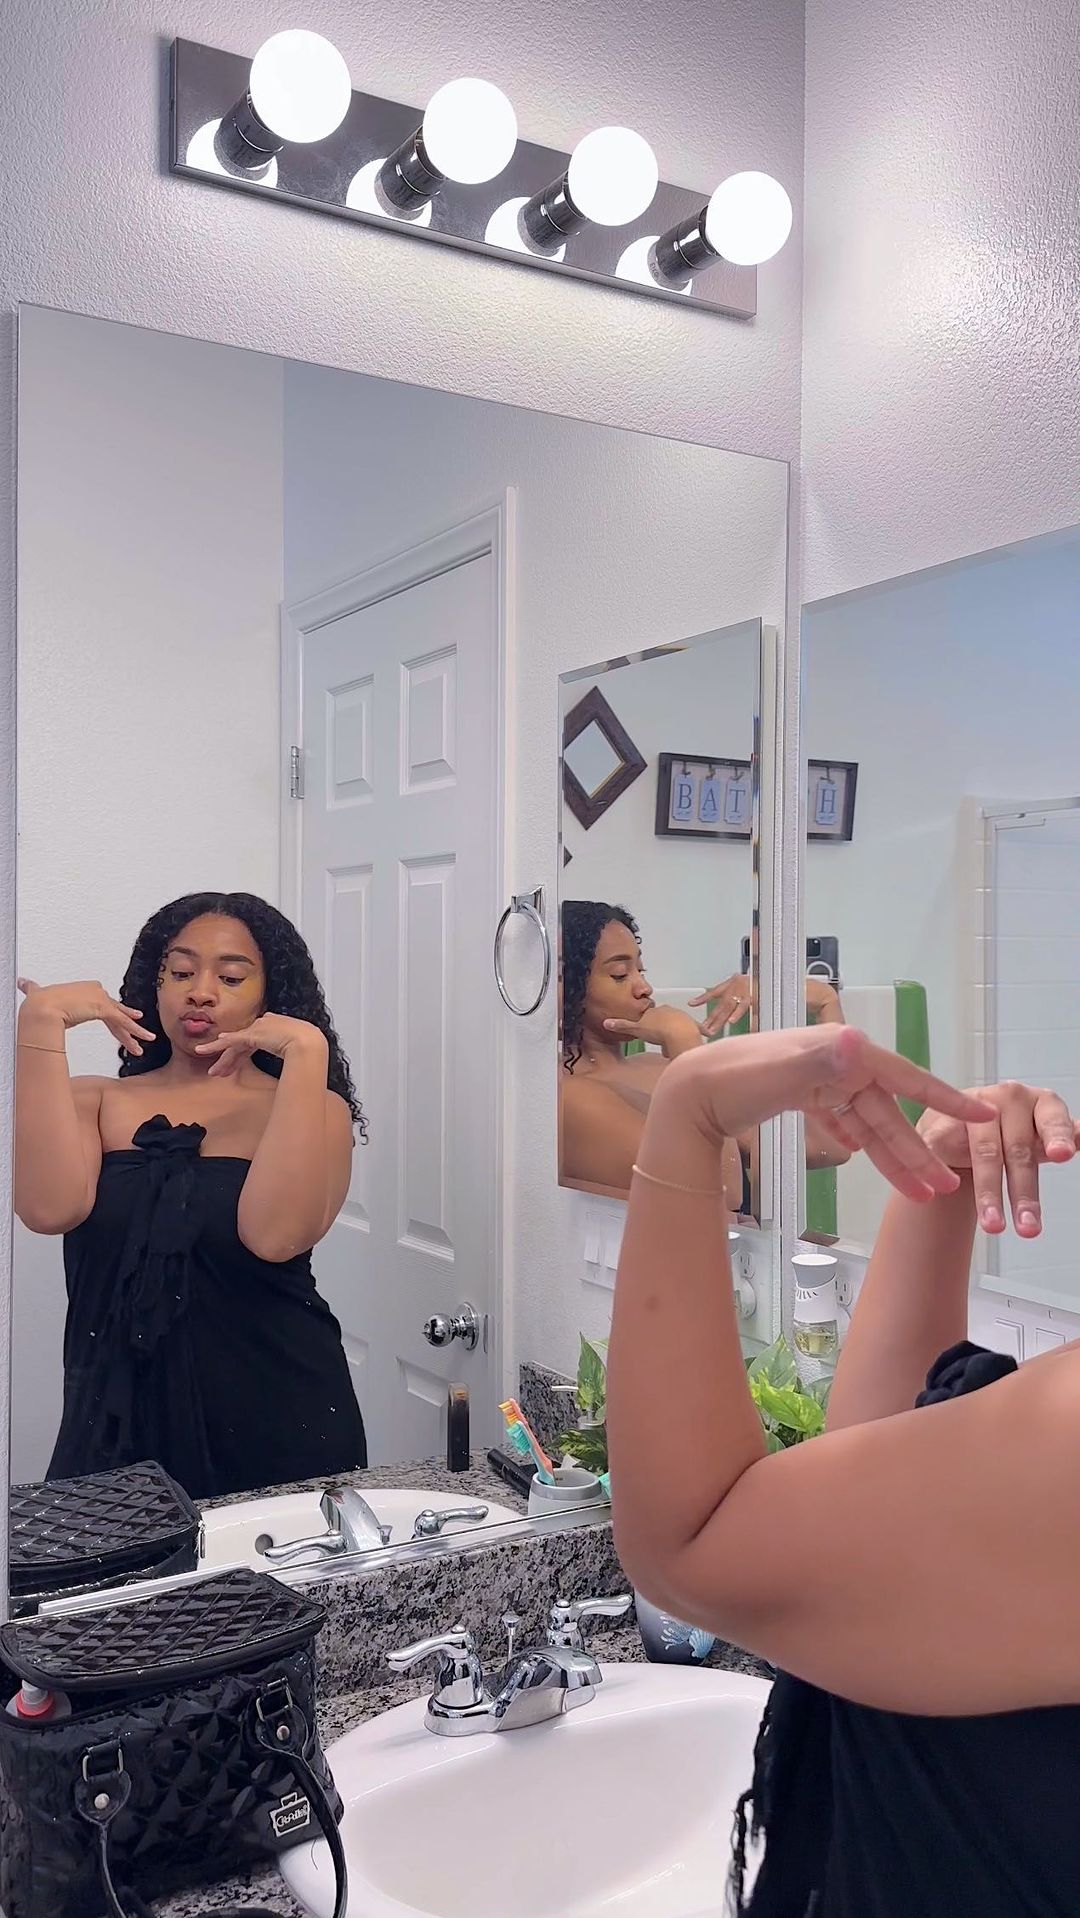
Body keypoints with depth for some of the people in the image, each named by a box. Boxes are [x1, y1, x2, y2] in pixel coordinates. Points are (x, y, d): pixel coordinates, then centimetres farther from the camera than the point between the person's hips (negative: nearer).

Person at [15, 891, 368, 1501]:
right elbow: (50, 1208, -18)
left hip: (278, 1425, -1)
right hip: (120, 1423, 1)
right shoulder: (95, 1102, 4)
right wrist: (41, 1026, -17)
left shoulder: (312, 1111, -1)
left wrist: (305, 1051, -22)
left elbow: (274, 1235, -22)